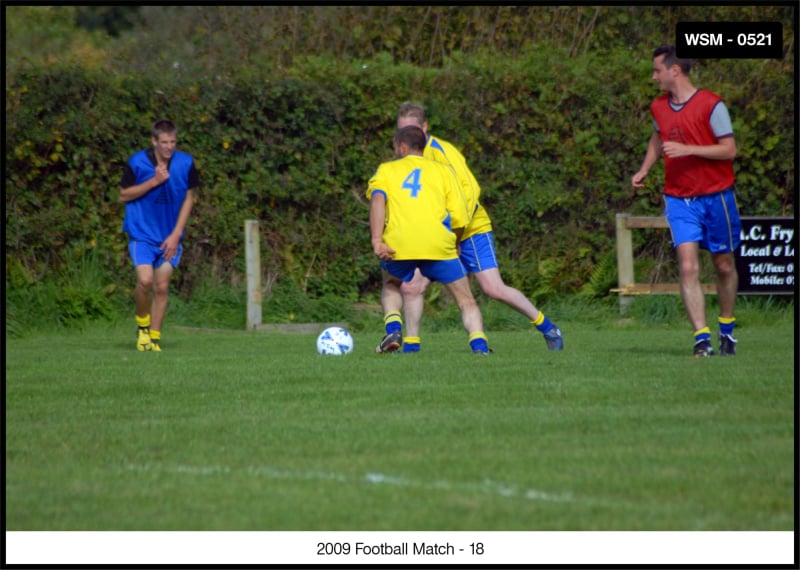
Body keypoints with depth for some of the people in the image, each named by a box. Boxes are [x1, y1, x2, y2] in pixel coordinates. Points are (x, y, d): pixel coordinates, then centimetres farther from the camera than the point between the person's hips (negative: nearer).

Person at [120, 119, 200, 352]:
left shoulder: (185, 163, -4)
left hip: (170, 237, 2)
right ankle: (142, 323, 9)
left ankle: (154, 337, 11)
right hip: (142, 233, -2)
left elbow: (189, 198, 3)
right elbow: (123, 194, -3)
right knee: (145, 280, -18)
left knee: (162, 287, 0)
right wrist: (154, 182, -16)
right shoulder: (137, 162, -10)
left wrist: (176, 234, -4)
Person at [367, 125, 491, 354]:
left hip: (398, 243, 1)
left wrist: (376, 239, -12)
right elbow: (460, 217, 8)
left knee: (391, 286, 30)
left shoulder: (386, 169, 18)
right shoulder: (443, 170, 19)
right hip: (438, 244, -1)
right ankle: (479, 343, -11)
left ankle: (393, 330, 7)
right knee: (465, 299, 12)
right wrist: (452, 242, 26)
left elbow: (377, 199, -4)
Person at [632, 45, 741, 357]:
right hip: (679, 199, 3)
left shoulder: (711, 105, -11)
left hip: (716, 196, -3)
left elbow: (729, 149, -12)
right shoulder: (658, 107, 6)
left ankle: (726, 329, 30)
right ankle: (701, 338, -15)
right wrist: (644, 170, 14)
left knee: (724, 266, 9)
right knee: (688, 267, -12)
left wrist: (688, 149, -21)